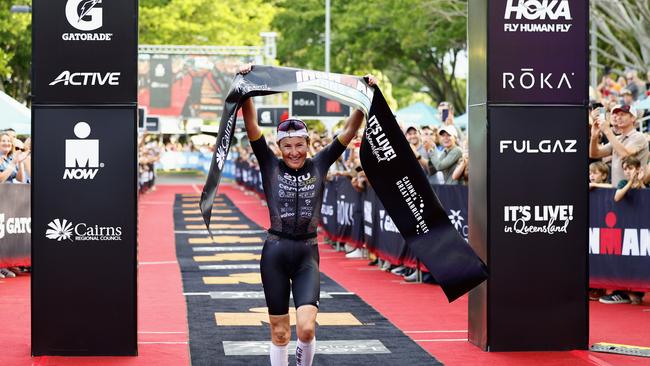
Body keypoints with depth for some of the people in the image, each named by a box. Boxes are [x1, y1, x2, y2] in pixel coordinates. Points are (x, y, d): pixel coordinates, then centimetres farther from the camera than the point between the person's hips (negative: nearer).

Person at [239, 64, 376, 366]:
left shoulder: (319, 165, 3)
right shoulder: (271, 166, 0)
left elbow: (348, 132, -1)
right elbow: (251, 124, -8)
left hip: (307, 254, 0)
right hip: (275, 253, 0)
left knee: (306, 328, -15)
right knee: (280, 332, 6)